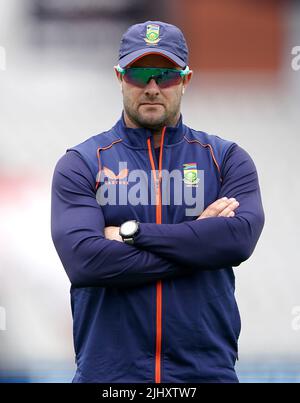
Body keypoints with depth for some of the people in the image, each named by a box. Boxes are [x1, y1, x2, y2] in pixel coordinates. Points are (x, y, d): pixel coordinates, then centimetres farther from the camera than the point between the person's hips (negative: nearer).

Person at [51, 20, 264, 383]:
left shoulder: (226, 159, 8)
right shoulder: (81, 164, 4)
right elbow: (83, 260, -13)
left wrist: (132, 232, -12)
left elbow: (240, 237, -12)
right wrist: (197, 238, -10)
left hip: (207, 368, 1)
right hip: (108, 370, -1)